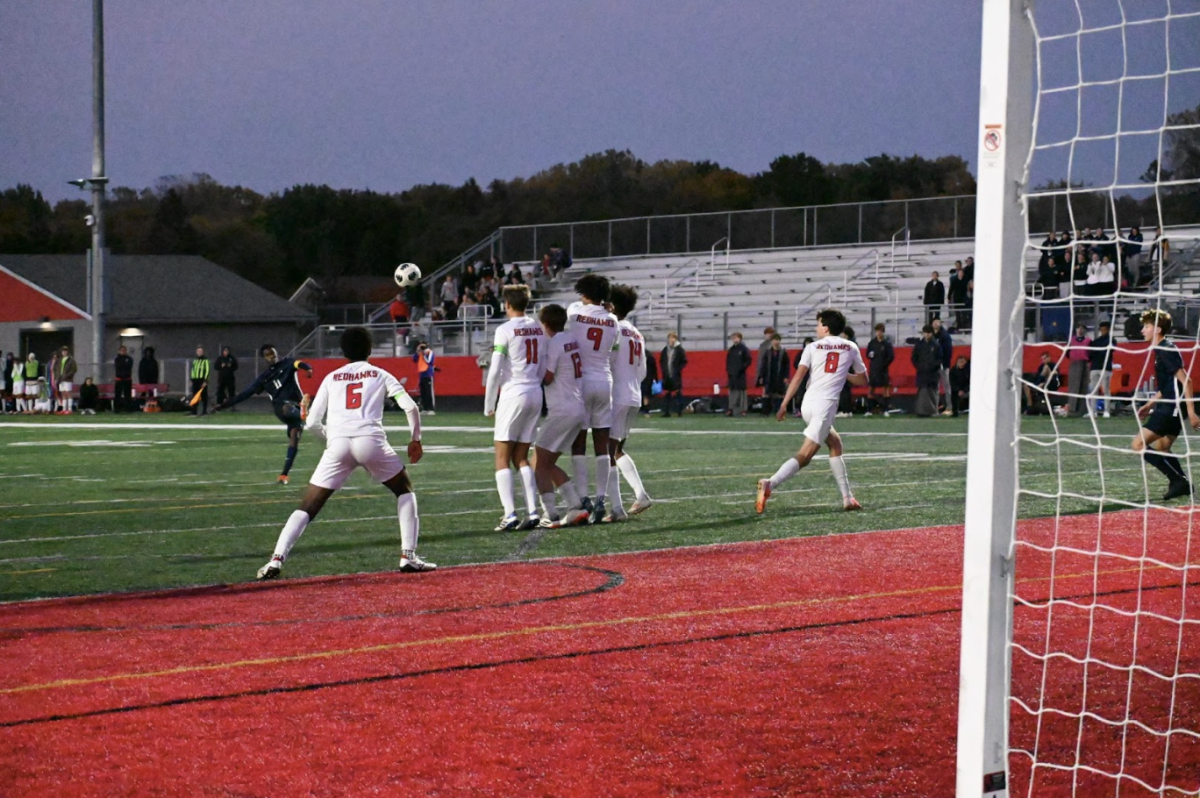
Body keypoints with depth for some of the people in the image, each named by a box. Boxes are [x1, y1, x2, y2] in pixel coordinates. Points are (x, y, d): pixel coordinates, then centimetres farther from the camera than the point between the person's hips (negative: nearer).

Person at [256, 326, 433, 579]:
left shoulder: (331, 378, 23)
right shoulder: (380, 375, 20)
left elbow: (312, 423, 17)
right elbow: (410, 407, 7)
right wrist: (415, 439, 21)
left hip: (338, 444, 1)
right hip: (371, 439, -1)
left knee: (308, 508, 7)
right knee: (404, 491, 22)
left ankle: (276, 559, -11)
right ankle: (408, 556, 11)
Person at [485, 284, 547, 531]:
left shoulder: (505, 330, -10)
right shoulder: (538, 330, 10)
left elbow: (495, 371, -10)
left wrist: (489, 405, -2)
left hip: (513, 393, -6)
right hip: (535, 394, 6)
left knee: (502, 459, -1)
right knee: (521, 458, 12)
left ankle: (510, 514, -10)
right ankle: (532, 512, 3)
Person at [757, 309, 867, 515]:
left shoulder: (813, 347, 10)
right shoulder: (851, 348, 11)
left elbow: (798, 376, -2)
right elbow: (862, 380, 19)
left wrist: (784, 405, -2)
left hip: (808, 404, 4)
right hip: (826, 404, -4)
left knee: (835, 444, 22)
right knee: (805, 456, -9)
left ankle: (847, 497, 19)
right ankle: (770, 484, -33)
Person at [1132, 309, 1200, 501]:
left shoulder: (1166, 350, -15)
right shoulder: (1161, 350, 15)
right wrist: (1150, 404, 23)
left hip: (1172, 408, -10)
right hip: (1169, 407, 10)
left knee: (1138, 445, -13)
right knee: (1160, 448, 20)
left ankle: (1177, 479, -11)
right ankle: (1183, 484, 22)